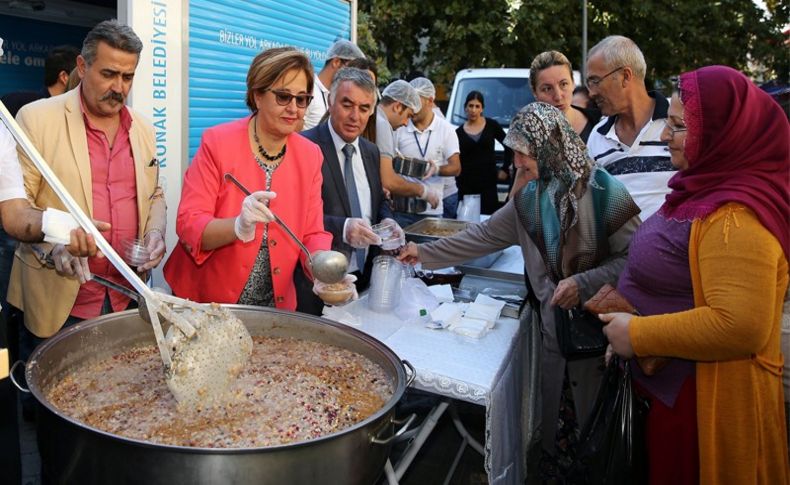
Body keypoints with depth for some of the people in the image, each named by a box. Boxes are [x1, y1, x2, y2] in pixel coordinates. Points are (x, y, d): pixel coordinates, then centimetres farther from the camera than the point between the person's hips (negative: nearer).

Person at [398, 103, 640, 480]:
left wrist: (584, 283, -25)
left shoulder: (603, 190, -15)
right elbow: (481, 237, 10)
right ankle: (552, 469, 36)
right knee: (551, 424, 15)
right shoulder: (528, 199, 5)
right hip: (553, 326, 5)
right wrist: (425, 254, 10)